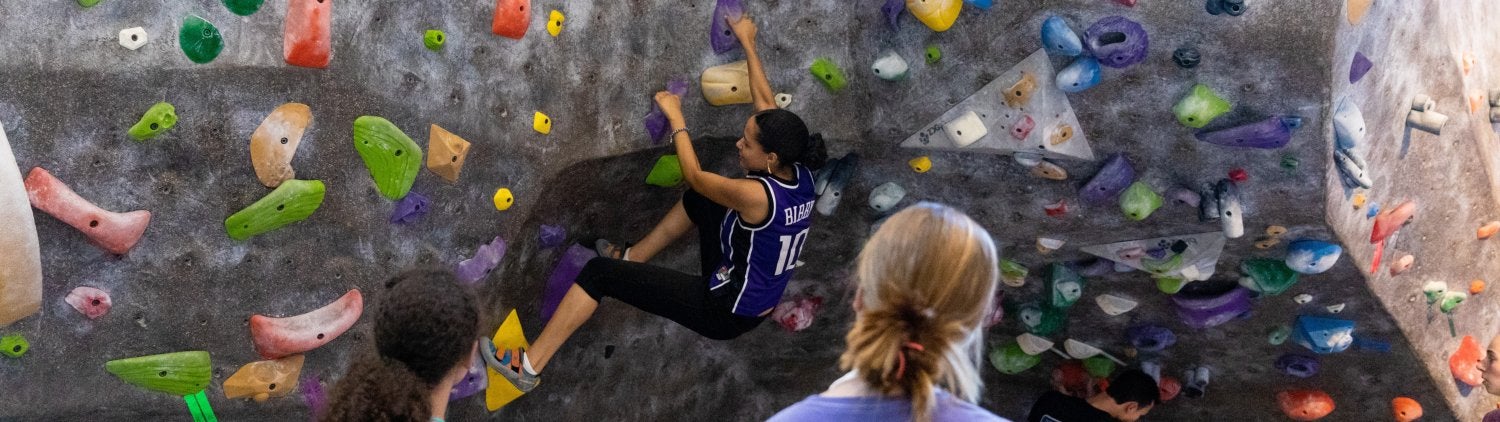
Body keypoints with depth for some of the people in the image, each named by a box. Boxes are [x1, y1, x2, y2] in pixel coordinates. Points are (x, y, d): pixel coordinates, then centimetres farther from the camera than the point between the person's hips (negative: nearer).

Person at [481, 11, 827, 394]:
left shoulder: (756, 195, -31)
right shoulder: (799, 174, -9)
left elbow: (693, 175, -13)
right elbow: (766, 103, 5)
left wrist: (675, 117, 0)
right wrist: (748, 44, 16)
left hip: (726, 312, -8)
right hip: (755, 298, 8)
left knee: (600, 272, -7)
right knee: (700, 198, 25)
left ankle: (530, 366, -1)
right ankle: (632, 258, 41)